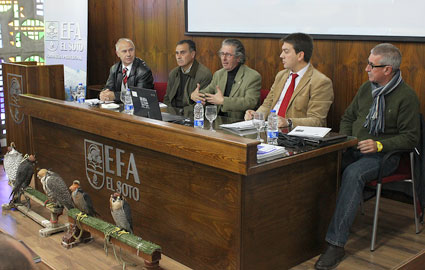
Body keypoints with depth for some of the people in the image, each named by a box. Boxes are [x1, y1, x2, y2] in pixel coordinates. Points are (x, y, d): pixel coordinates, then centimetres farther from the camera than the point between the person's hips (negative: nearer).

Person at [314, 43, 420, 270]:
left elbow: (410, 138, -8)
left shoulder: (406, 96, -8)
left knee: (353, 174, -36)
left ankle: (336, 243, -36)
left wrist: (379, 145, -21)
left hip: (383, 155, -6)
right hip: (354, 149, 6)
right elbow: (348, 117, 23)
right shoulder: (366, 88, 12)